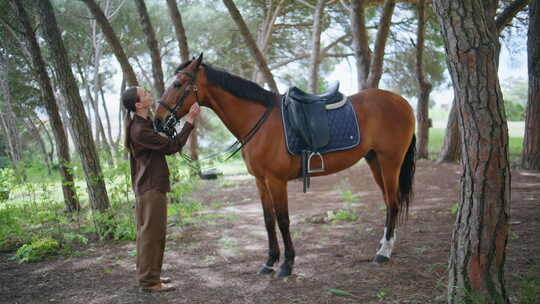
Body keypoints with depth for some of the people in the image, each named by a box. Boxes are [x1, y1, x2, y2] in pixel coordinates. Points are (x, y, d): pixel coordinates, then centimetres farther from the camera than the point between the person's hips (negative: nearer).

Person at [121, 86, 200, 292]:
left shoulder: (143, 123, 10)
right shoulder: (140, 130, -22)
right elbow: (171, 147, -21)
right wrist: (190, 120, -19)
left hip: (150, 186, 11)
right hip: (151, 188, -11)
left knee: (149, 233, 18)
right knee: (152, 233, -3)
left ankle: (148, 275, 29)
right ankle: (149, 281, 5)